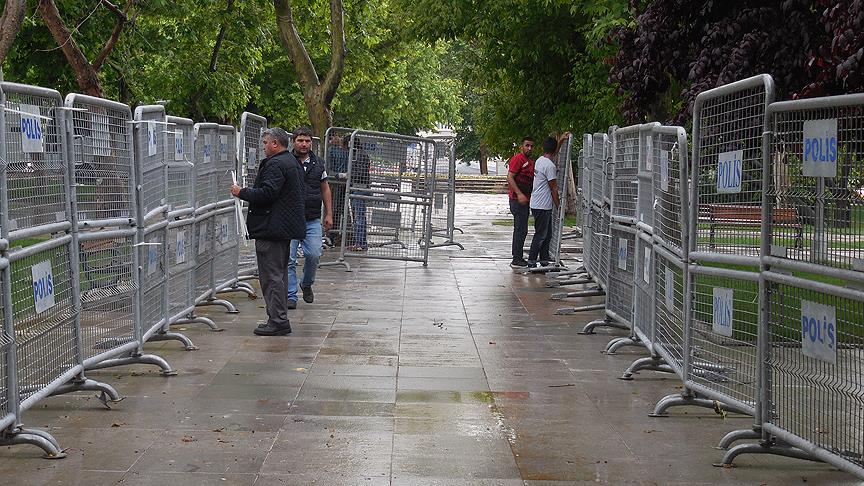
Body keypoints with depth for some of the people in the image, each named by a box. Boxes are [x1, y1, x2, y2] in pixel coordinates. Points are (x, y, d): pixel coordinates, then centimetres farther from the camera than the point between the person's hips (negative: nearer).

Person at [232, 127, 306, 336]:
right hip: (288, 226, 11)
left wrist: (242, 192, -11)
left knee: (271, 275, -8)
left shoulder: (275, 164, -16)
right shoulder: (294, 163, 17)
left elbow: (266, 193, -25)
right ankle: (280, 319, 21)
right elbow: (301, 194, 24)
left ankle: (278, 321, -9)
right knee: (279, 273, 16)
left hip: (271, 229, -11)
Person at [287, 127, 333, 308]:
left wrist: (329, 214, 11)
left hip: (313, 220, 2)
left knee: (314, 255, -5)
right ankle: (290, 296, 4)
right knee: (289, 259, -3)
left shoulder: (318, 163, 10)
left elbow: (325, 189, 16)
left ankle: (306, 284, 23)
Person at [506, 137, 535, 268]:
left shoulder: (530, 162, 18)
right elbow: (510, 178, -19)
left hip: (525, 200, 10)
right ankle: (517, 260, -7)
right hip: (518, 199, -10)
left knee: (520, 230, 14)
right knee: (521, 230, -10)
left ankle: (518, 258, 21)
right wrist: (519, 194, -25)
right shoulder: (518, 158, -11)